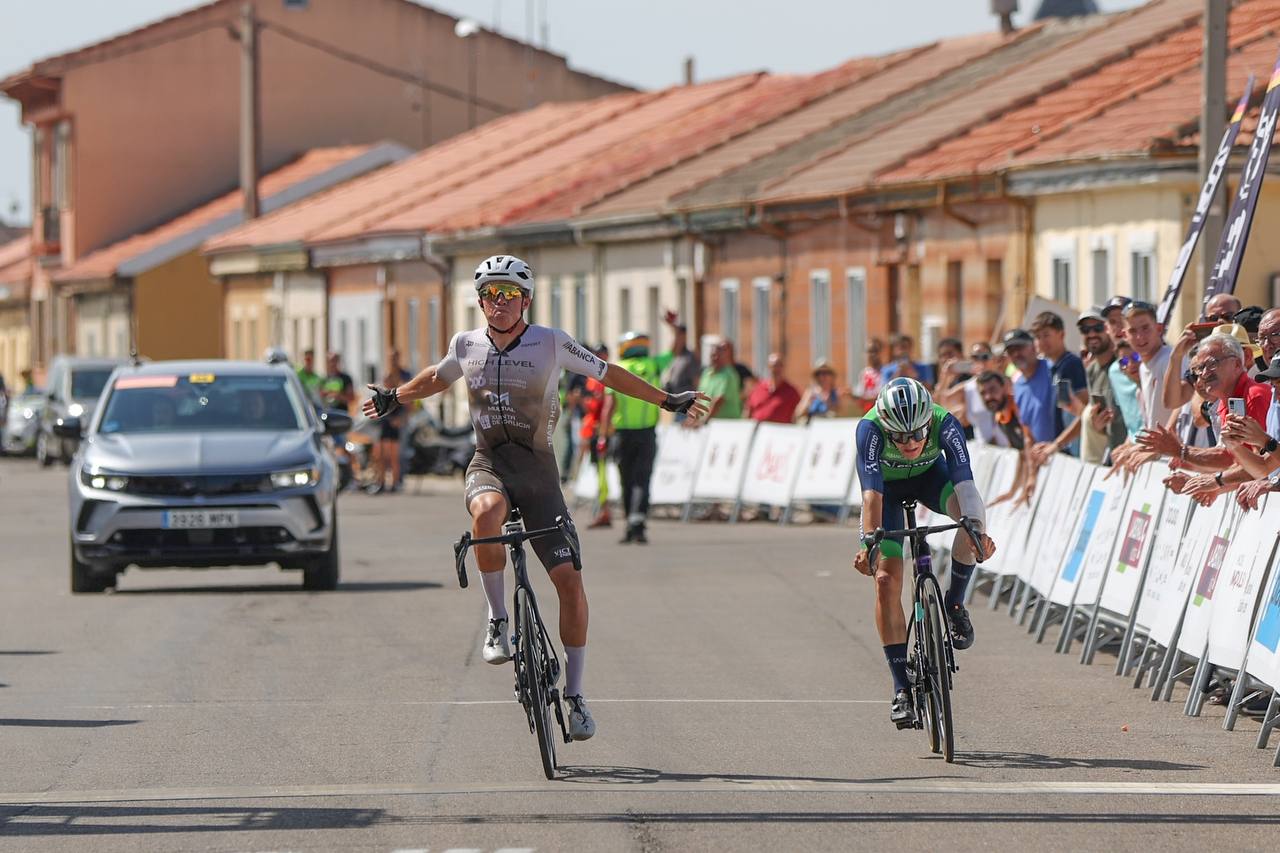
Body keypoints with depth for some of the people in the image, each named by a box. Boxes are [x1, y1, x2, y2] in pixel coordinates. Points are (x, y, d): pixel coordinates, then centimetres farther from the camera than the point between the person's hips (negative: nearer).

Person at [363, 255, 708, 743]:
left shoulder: (551, 344, -5)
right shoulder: (466, 346, 2)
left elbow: (606, 374, 8)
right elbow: (438, 377, 25)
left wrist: (667, 401, 11)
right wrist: (394, 399, 38)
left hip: (538, 469, 0)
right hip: (489, 465, 0)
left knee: (569, 579, -10)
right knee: (487, 514, -38)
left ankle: (574, 694, 2)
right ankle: (498, 620, -17)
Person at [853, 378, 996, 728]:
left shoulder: (945, 424, -34)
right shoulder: (871, 428, -37)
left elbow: (963, 479, -42)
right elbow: (871, 492, -43)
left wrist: (977, 528, -57)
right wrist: (869, 541, -56)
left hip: (930, 475, 1)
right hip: (887, 484, -1)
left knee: (972, 511, -31)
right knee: (886, 580, -14)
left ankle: (954, 604, -8)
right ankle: (902, 688, -9)